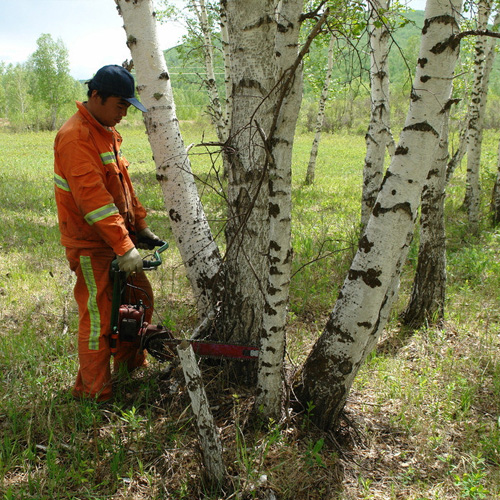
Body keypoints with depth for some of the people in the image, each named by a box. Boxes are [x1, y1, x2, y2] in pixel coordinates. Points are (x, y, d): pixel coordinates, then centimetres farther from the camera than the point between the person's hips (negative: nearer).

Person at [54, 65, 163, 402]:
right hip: (91, 245, -9)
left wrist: (141, 226, 14)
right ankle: (94, 393, 15)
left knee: (141, 299, 17)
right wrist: (124, 248, -30)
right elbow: (92, 197, -28)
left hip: (119, 236, 10)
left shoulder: (107, 131, 11)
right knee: (99, 317, -1)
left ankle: (131, 367, 35)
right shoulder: (76, 136, -21)